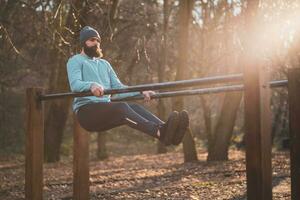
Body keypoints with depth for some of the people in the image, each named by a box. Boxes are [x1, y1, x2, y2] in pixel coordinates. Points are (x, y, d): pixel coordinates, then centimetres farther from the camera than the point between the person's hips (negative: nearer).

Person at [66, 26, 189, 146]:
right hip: (86, 111, -6)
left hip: (105, 111, 6)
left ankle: (164, 128, -52)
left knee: (134, 107, -24)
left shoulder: (104, 64, 27)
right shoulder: (75, 61, 6)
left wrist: (141, 92, 0)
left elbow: (118, 87, 18)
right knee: (121, 107, -34)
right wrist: (91, 85, -37)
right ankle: (159, 133, -59)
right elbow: (75, 84, -15)